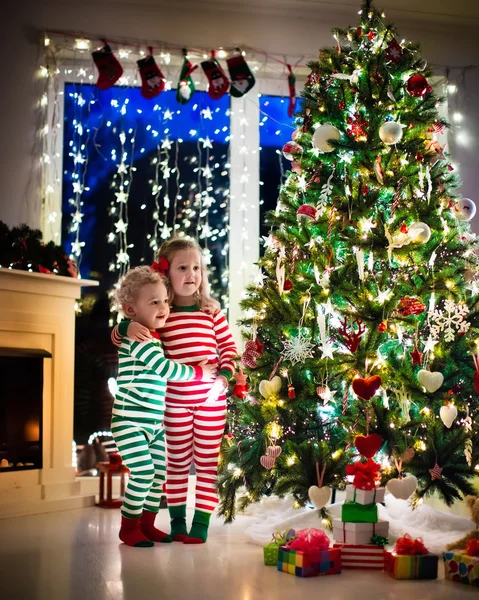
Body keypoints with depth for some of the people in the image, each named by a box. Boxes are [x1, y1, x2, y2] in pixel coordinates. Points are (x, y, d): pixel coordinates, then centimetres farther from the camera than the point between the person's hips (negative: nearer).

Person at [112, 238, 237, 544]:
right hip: (175, 401, 0)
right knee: (178, 461, 10)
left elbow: (228, 346, 4)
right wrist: (128, 327, -22)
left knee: (207, 460, 6)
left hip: (211, 399, 0)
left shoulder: (211, 313, -1)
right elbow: (116, 336, -1)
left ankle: (201, 522, 14)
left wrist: (224, 376, -10)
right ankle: (177, 521, 22)